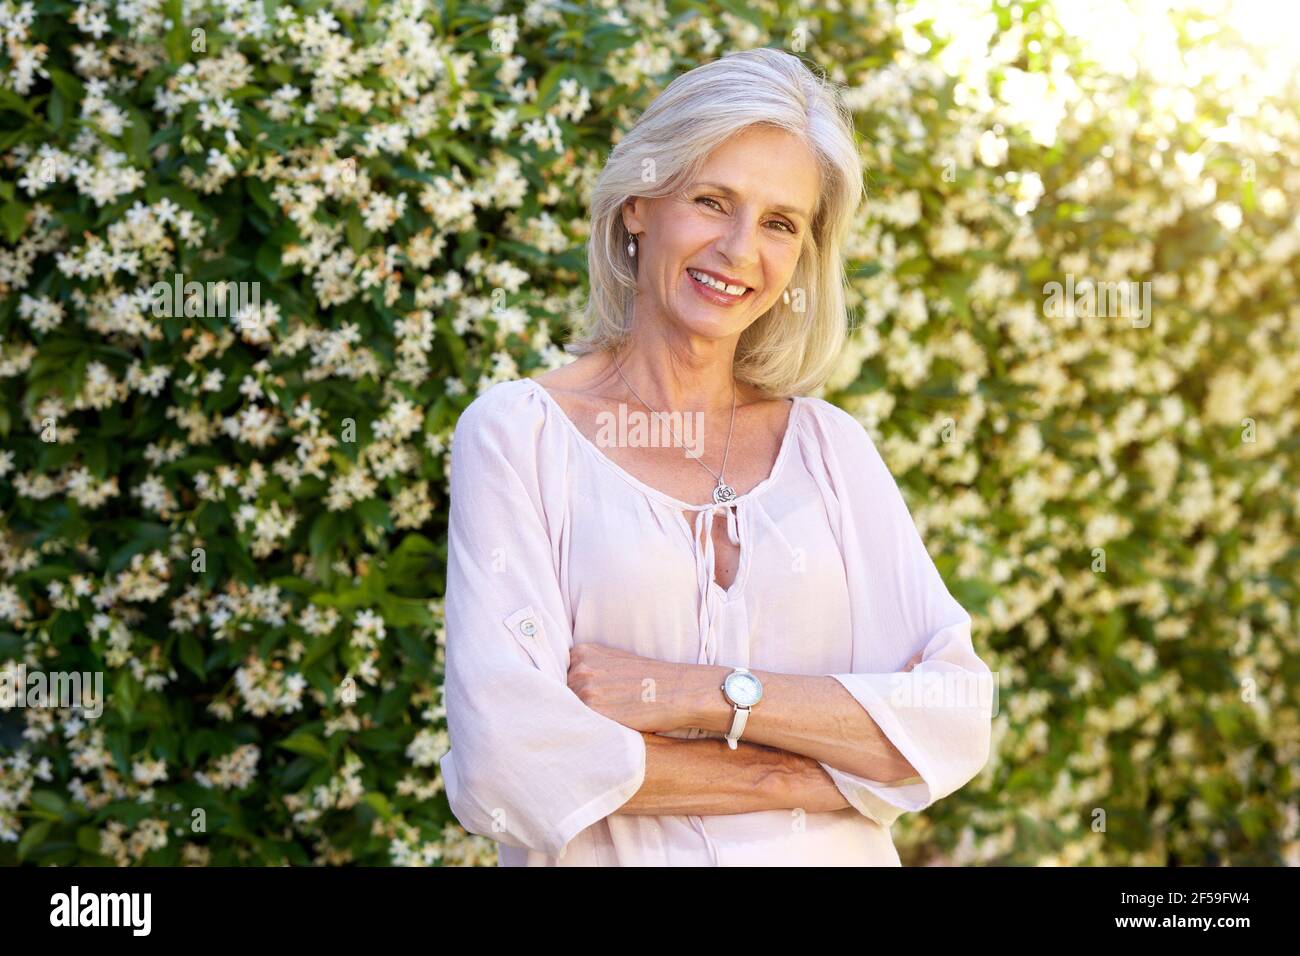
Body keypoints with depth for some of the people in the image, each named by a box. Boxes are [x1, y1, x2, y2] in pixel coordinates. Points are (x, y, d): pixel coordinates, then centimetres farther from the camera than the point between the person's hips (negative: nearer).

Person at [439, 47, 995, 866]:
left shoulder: (832, 445, 1)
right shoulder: (519, 431, -7)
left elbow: (955, 725, -8)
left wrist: (707, 693, -18)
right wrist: (805, 777, -14)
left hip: (834, 854, 3)